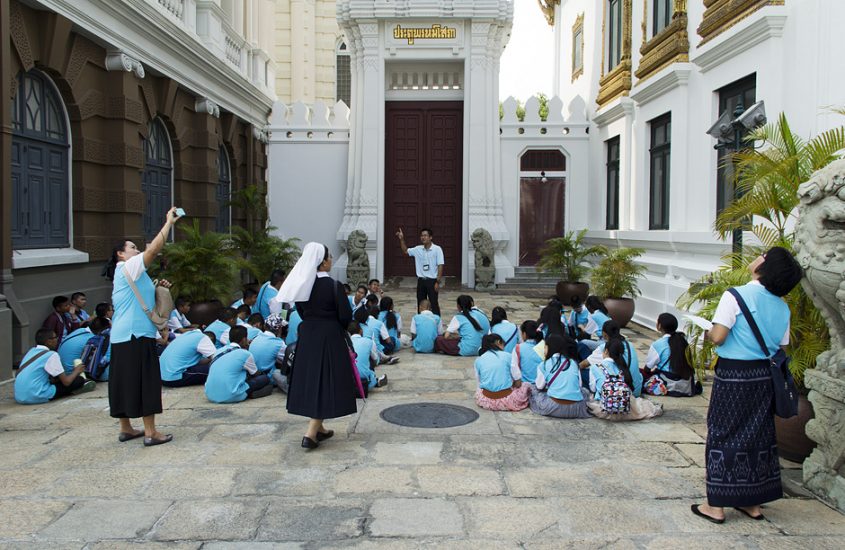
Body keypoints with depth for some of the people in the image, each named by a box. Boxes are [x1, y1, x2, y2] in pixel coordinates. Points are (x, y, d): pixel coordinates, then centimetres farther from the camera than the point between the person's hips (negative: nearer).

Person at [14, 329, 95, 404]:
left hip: (19, 397, 8)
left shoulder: (31, 351, 14)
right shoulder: (51, 355, -9)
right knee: (78, 379, 2)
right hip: (37, 397, -8)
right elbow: (66, 382, -7)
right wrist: (76, 371, 12)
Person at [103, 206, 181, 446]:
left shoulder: (126, 274, 23)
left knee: (124, 380, 12)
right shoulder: (129, 267, -7)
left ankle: (126, 428, 19)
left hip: (122, 336, 10)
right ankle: (150, 432, -5)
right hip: (136, 335, -10)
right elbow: (155, 248, -17)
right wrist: (169, 222, -11)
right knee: (145, 381, -8)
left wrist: (156, 288, 14)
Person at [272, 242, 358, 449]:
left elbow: (302, 311, 10)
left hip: (307, 335, 6)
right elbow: (346, 316, -12)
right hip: (330, 337, -6)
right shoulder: (333, 285, -16)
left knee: (311, 379, 16)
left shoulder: (301, 285, 0)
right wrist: (338, 328, 8)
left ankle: (319, 428, 28)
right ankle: (311, 433, -6)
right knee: (327, 381, 1)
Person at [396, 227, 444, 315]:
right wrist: (401, 239, 1)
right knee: (420, 305, 10)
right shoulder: (418, 249, 5)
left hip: (432, 281, -5)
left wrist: (438, 282, -14)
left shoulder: (437, 249, -9)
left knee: (434, 304, -2)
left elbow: (440, 266, -10)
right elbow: (405, 251, 15)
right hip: (421, 281, 5)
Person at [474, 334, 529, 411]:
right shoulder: (507, 356, -4)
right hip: (507, 401, -1)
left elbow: (479, 382, 11)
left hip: (486, 402, 1)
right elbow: (518, 383, 0)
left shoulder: (478, 360, 3)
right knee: (526, 386, 28)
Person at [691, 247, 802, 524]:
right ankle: (753, 503, 25)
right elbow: (781, 347, 9)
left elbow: (718, 336, -20)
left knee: (724, 435, 3)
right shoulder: (782, 306, 5)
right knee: (758, 435, 15)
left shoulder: (736, 296, -15)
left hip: (733, 375, -6)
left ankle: (717, 505, 9)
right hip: (764, 376, 6)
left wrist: (707, 333, 2)